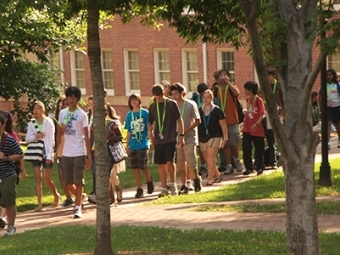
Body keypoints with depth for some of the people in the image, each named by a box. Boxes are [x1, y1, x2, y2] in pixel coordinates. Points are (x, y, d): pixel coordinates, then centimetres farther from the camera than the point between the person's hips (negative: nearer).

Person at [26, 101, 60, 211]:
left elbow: (51, 140, -8)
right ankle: (39, 204, -3)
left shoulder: (48, 122, -5)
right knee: (38, 179, -2)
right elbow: (27, 139, 6)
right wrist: (35, 136, -15)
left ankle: (57, 196, 26)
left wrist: (49, 156, -13)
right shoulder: (31, 123, 6)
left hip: (46, 153, -3)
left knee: (47, 180, -1)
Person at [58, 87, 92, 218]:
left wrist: (88, 156, -9)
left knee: (78, 181, -5)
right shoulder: (62, 113, 8)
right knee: (68, 181, 9)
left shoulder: (82, 115, -6)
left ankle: (78, 207, -1)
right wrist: (62, 128, -10)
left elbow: (86, 136, -5)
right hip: (66, 153, 5)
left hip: (79, 153, -5)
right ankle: (79, 197, 30)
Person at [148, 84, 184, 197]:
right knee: (161, 164, 5)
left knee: (169, 162, -15)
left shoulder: (172, 104, -2)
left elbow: (179, 120, 0)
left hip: (171, 138, -4)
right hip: (158, 140, 4)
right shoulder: (152, 107, 9)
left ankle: (173, 183, 4)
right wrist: (150, 131, -3)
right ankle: (164, 188, 12)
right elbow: (150, 122, 17)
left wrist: (181, 135, -5)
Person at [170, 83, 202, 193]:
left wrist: (186, 130, -16)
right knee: (180, 164, 3)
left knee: (191, 163, -7)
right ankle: (184, 185, 11)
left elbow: (197, 121, -5)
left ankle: (196, 179, 19)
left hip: (189, 138, -4)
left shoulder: (191, 105, -4)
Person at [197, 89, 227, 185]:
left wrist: (225, 138, -3)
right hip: (203, 138, 5)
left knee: (210, 156, -16)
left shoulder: (217, 110, -3)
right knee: (207, 158, 8)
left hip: (215, 136, -5)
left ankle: (209, 179, -17)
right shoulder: (199, 111, 7)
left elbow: (223, 125, 0)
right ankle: (217, 175, 26)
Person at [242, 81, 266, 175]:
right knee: (246, 147, 1)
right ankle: (249, 168, 9)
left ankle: (260, 167, 14)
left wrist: (257, 124, -28)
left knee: (259, 148, 3)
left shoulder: (258, 100, -13)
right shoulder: (248, 99, 9)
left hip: (257, 129, -7)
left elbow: (262, 114, -19)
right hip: (247, 128, 7)